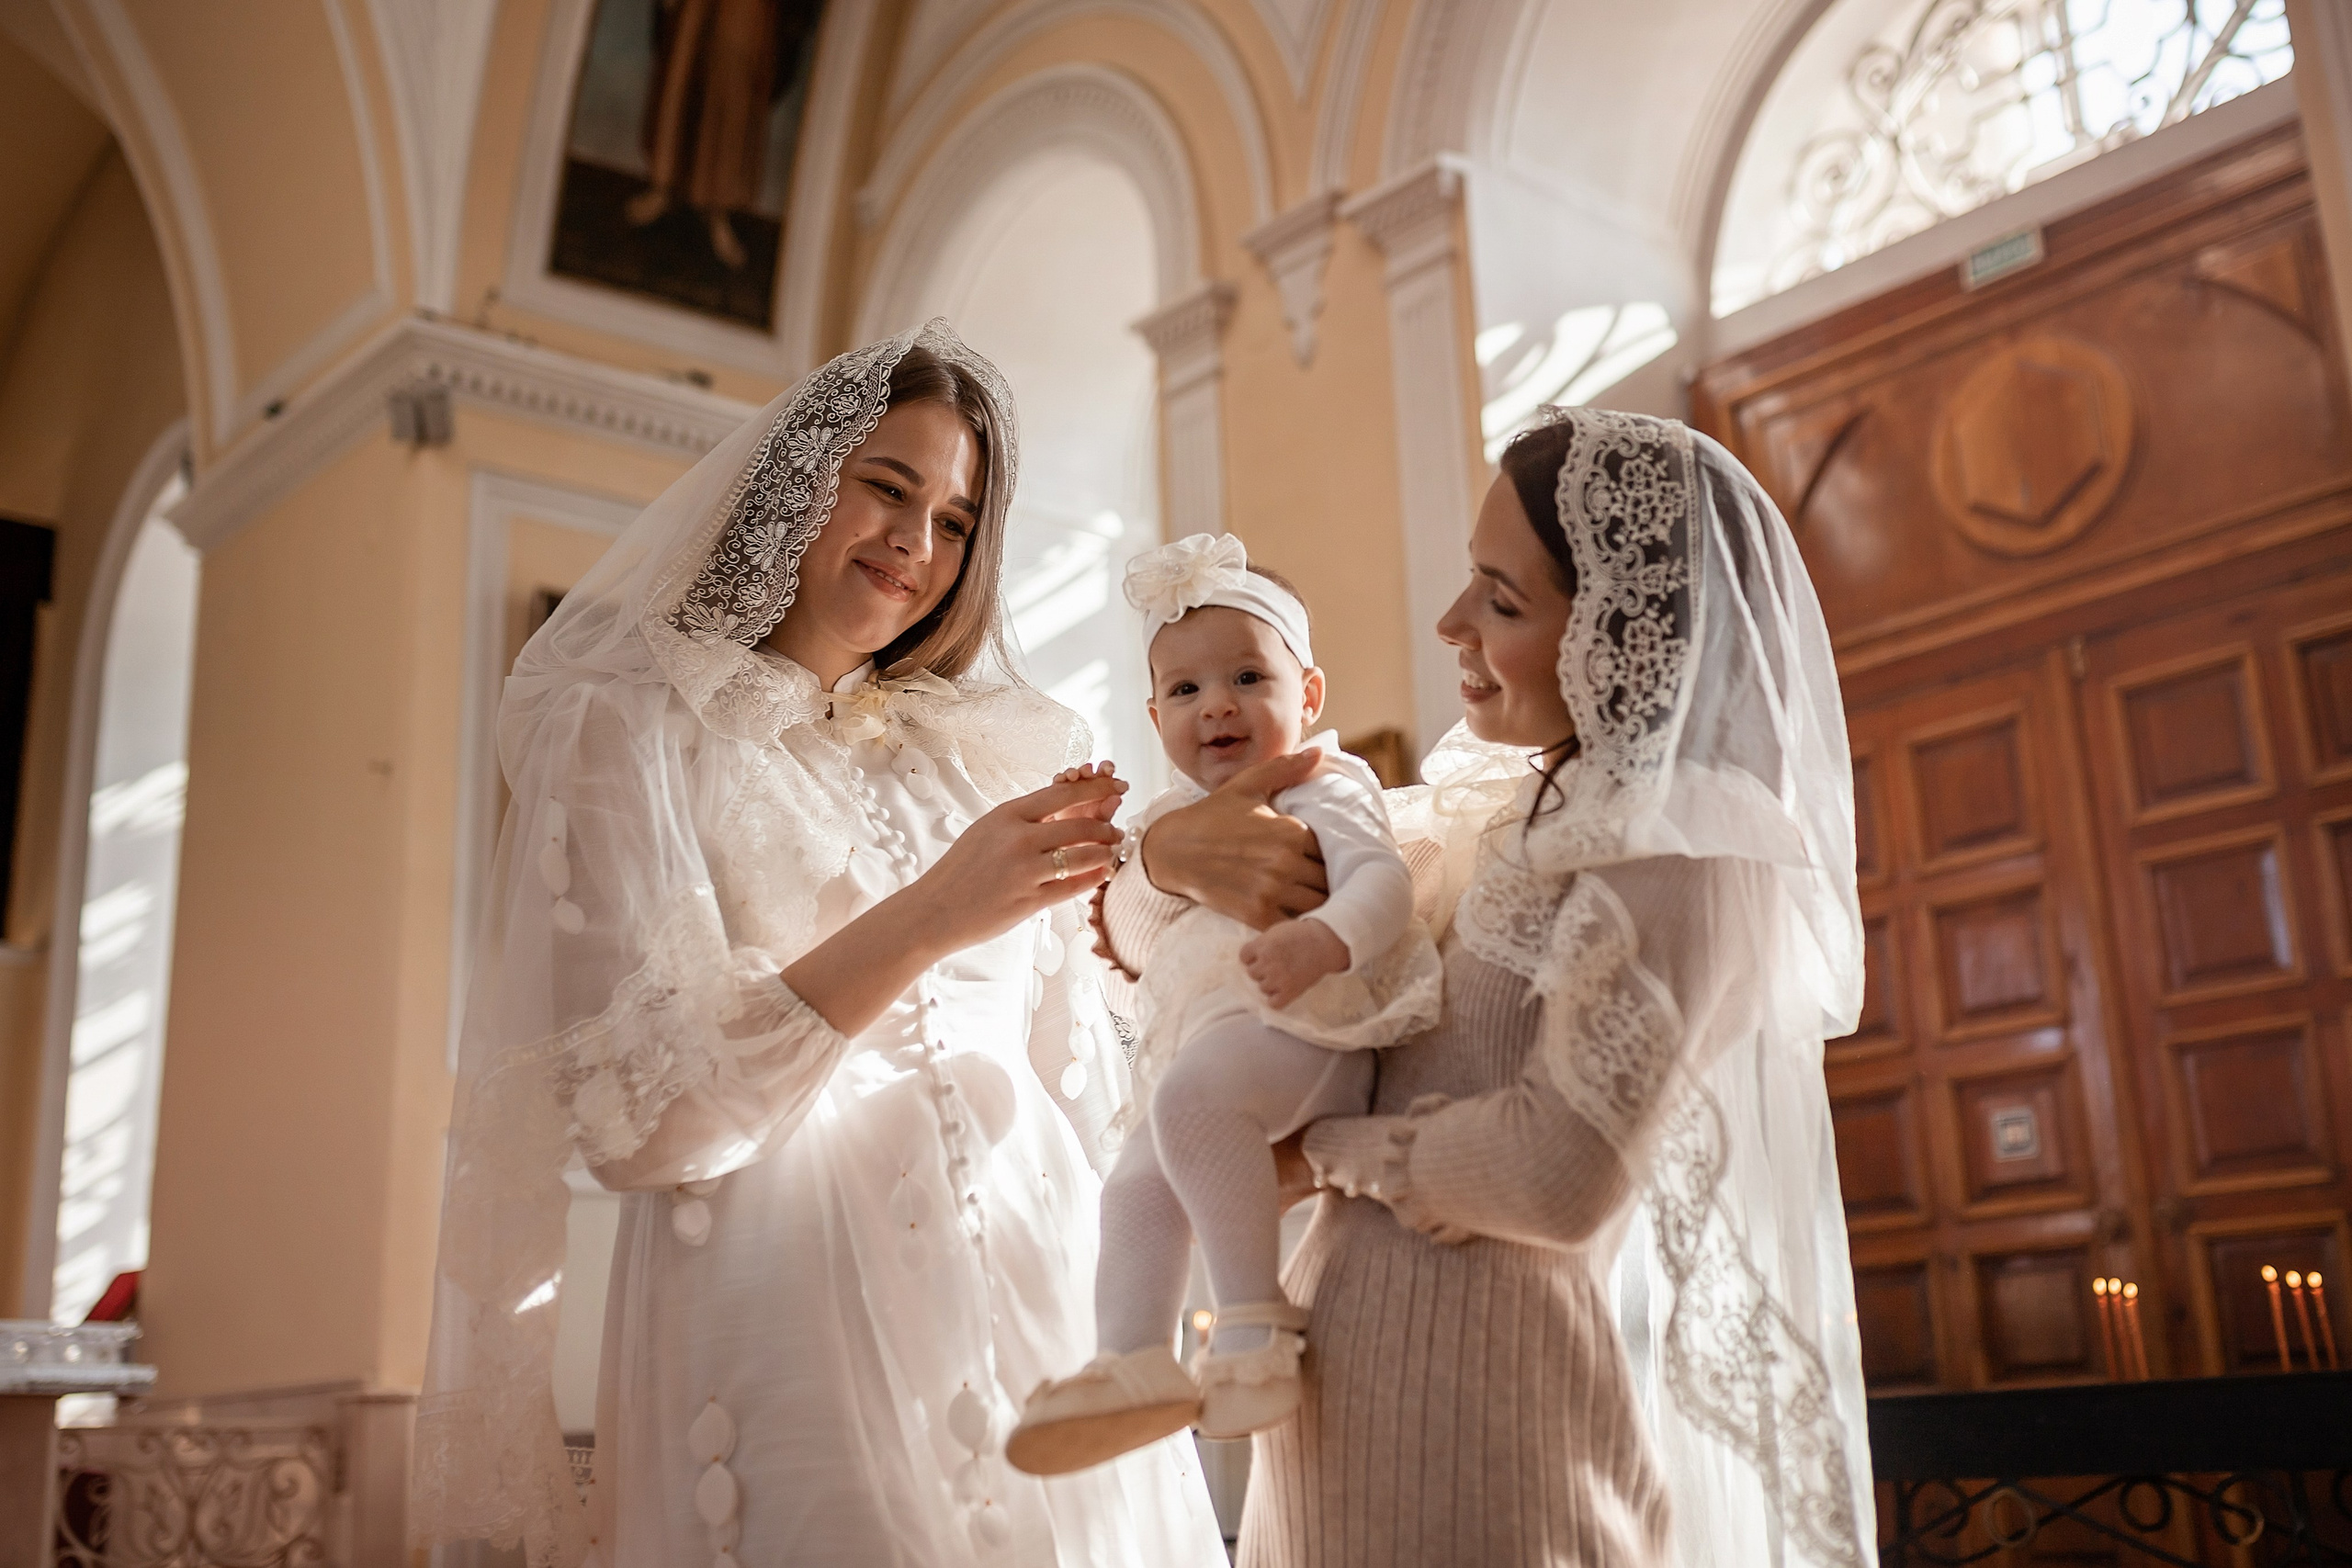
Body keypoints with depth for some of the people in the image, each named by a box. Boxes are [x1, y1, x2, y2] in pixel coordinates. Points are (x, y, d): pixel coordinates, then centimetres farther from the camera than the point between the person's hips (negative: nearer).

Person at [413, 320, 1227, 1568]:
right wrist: (920, 924, -22)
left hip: (1041, 1285, 5)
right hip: (794, 1311, -5)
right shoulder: (635, 728, -2)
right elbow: (632, 1118, -12)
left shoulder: (977, 750, 14)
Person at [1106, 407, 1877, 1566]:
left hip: (1489, 1434, -7)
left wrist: (1331, 1146, -9)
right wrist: (1172, 854, -6)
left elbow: (1561, 1175, -23)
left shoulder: (1684, 852, -11)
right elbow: (1149, 936, 16)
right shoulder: (1482, 819, 10)